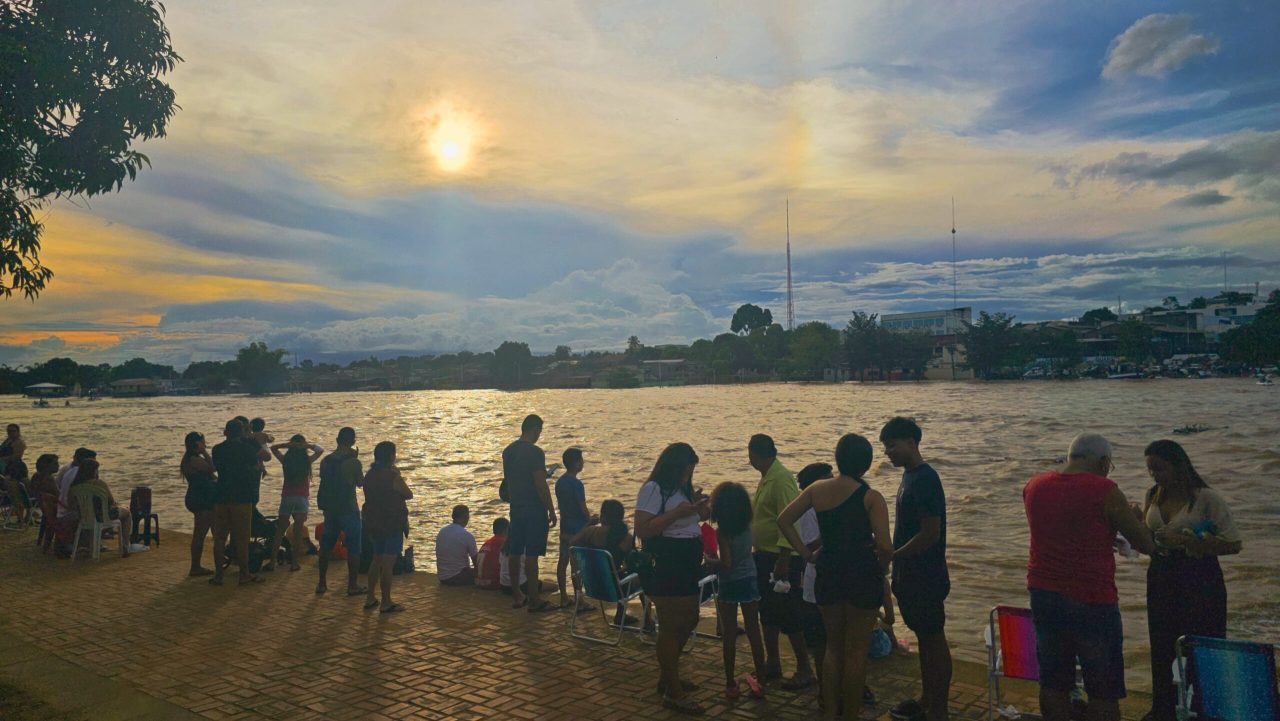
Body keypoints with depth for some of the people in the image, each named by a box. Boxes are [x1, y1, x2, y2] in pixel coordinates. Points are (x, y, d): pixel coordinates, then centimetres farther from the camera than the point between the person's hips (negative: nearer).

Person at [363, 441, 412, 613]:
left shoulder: (370, 475, 6)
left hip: (373, 523, 8)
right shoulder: (393, 476, -18)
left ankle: (370, 598, 25)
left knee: (377, 559, 20)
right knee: (388, 563, -3)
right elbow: (409, 495, -8)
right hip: (392, 524, -8)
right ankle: (386, 603, 2)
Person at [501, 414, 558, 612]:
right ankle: (534, 600, 2)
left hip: (516, 509, 7)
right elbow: (541, 485, -18)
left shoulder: (508, 451, 8)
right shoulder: (535, 452, -16)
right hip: (534, 510, -7)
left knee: (514, 553, 12)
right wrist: (551, 511, -11)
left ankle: (517, 596, 22)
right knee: (531, 555, -4)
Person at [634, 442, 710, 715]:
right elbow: (642, 530, -22)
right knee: (671, 627, -4)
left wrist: (697, 507, 3)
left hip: (685, 567, 10)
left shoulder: (682, 489, 13)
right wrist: (677, 513, -26)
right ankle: (673, 693, 7)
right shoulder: (653, 489, -14)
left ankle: (668, 677, 34)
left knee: (688, 621, 17)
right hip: (664, 567, -10)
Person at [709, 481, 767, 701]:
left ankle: (731, 684, 12)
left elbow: (726, 563, -21)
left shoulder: (722, 531, -17)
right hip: (750, 582, 4)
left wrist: (710, 561, -4)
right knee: (754, 632, 12)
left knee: (729, 635, 5)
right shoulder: (748, 526, -1)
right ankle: (760, 680, 19)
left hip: (729, 585, -4)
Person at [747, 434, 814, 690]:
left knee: (787, 615, -3)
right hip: (765, 556, 10)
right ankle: (772, 664, 27)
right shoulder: (766, 478, 11)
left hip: (781, 558, -10)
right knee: (768, 612, 16)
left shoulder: (781, 479, -19)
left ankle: (804, 670, 8)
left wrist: (782, 560, -27)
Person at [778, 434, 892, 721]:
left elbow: (783, 520, 2)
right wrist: (882, 568, 0)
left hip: (828, 575, 4)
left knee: (833, 647, 20)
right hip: (863, 576, -4)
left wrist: (807, 554, 5)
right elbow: (884, 545, -20)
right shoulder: (871, 497, -13)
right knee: (857, 651, 10)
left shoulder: (817, 490, -1)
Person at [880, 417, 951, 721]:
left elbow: (931, 533, -23)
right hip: (910, 576, 9)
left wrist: (891, 556, -18)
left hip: (926, 578, -9)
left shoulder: (925, 479, -20)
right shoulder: (910, 476, 10)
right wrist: (892, 554, 12)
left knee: (934, 639, 3)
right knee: (923, 637, 18)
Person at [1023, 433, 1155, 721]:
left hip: (1043, 593, 5)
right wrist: (1133, 518, 14)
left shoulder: (1034, 486, 4)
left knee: (1053, 683, 13)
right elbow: (1146, 545, -6)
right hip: (1091, 600, -5)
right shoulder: (1106, 492, -13)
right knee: (1103, 690, 8)